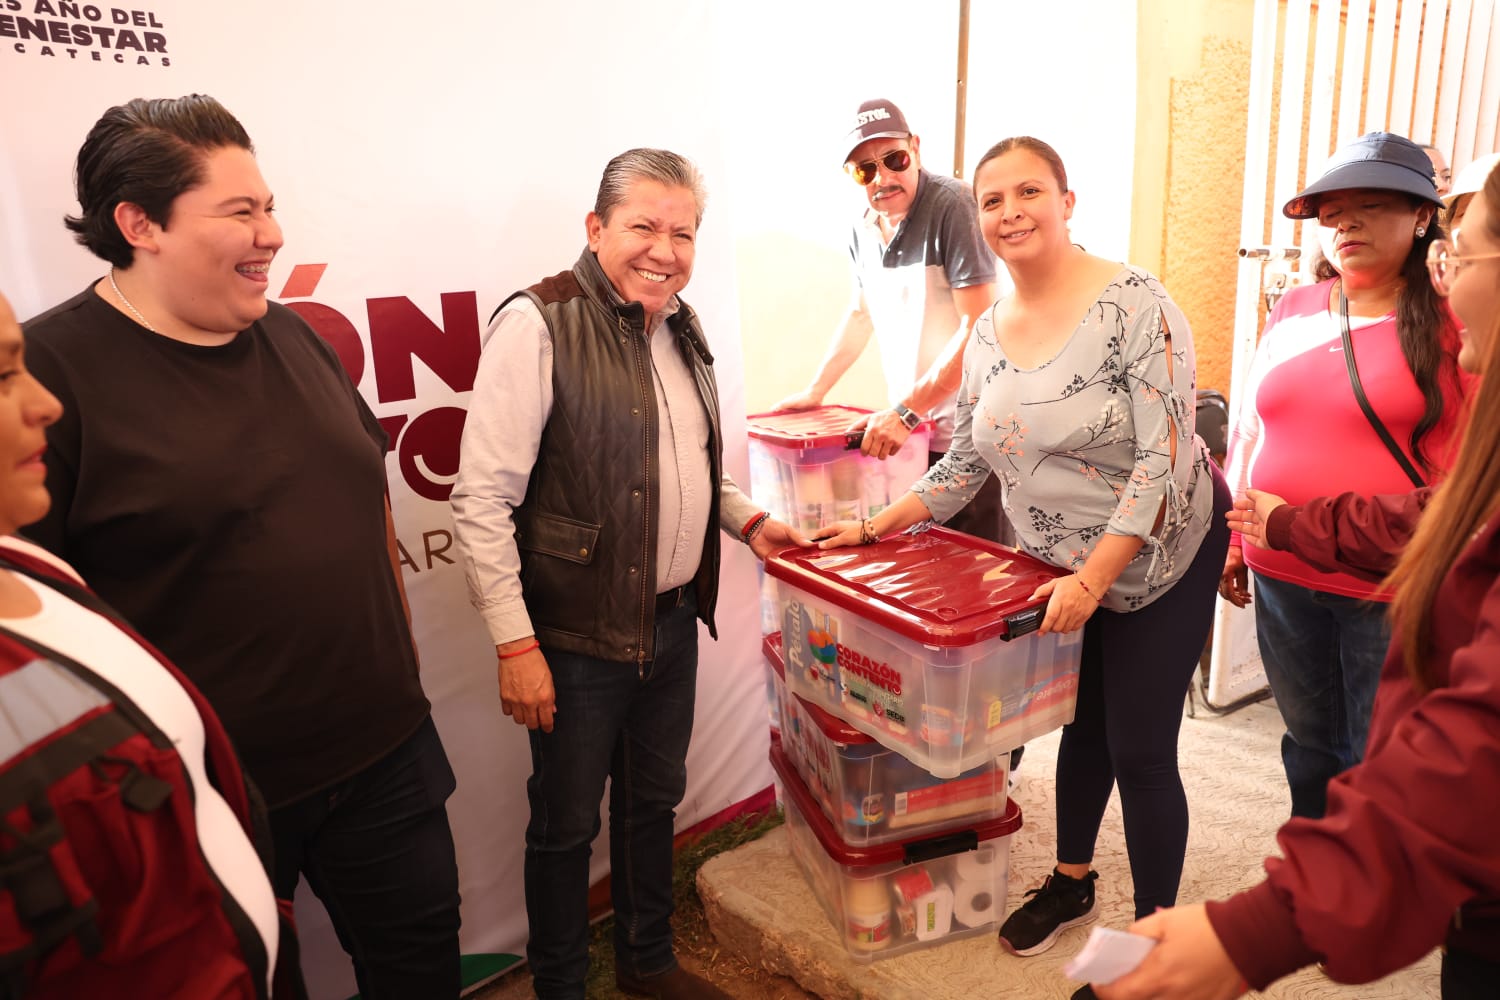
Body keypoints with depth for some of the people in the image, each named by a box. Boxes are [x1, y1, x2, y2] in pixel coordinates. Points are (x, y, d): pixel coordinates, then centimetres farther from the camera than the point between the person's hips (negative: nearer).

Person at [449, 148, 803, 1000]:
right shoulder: (540, 324, -15)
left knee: (654, 801, 22)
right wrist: (516, 643, -19)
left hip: (674, 623, 7)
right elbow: (482, 499, -18)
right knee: (567, 827, 11)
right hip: (578, 638, -7)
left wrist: (748, 519, 8)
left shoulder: (680, 325, 8)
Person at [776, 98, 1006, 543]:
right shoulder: (863, 230, 9)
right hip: (912, 431, 7)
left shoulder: (954, 205, -14)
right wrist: (814, 391, 22)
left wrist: (905, 410, -21)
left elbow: (978, 329, -20)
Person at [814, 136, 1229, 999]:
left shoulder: (1134, 303, -20)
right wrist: (878, 526, 1)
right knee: (1083, 722, 20)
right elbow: (967, 462, 7)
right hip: (1065, 566, 6)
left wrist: (1092, 580, -28)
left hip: (1162, 554, -5)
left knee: (1139, 748, 2)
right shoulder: (989, 332, -1)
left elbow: (1164, 458, -24)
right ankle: (1072, 882, 41)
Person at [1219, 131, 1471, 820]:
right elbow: (1249, 433, 14)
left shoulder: (1452, 322, -6)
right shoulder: (1293, 311, 8)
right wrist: (1235, 541, 15)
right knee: (1310, 745, 21)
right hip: (1282, 581, 5)